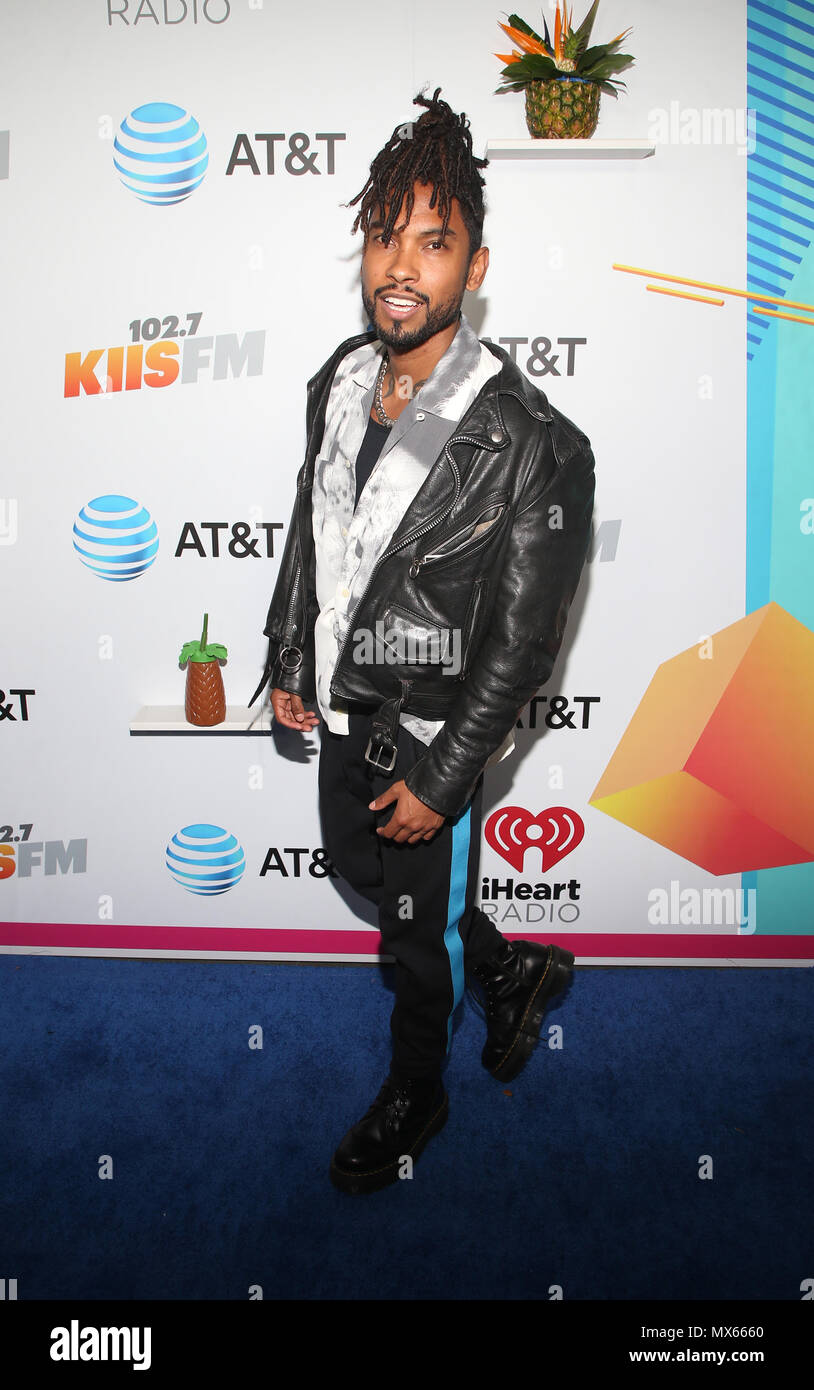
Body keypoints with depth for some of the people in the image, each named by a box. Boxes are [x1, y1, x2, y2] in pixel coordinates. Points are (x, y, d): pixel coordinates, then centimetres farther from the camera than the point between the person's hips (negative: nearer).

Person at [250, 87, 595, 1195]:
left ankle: (415, 1100, 43)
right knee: (358, 869, 27)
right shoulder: (340, 382, -3)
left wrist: (438, 780, -18)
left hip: (432, 729, -7)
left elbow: (522, 642, -20)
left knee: (419, 934, 13)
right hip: (343, 706, 8)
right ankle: (516, 973, 51)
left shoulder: (531, 445, -24)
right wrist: (288, 665, 13)